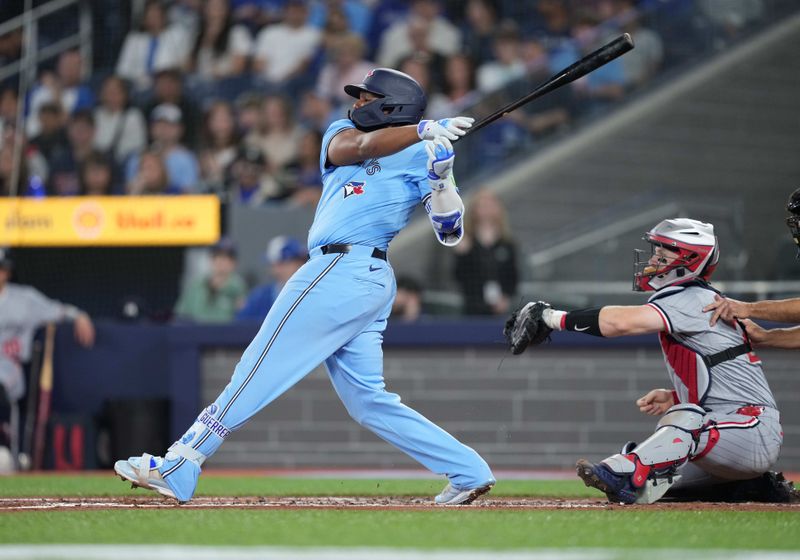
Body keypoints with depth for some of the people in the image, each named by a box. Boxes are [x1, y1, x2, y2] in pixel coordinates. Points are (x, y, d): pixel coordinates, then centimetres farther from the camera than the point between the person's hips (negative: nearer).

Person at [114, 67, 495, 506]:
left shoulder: (418, 157, 3)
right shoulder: (341, 133, 21)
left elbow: (450, 233, -3)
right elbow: (358, 147, -4)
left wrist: (441, 181, -21)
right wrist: (422, 130, -20)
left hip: (344, 269, -8)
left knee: (258, 372, -7)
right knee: (367, 401, 6)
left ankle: (176, 470, -6)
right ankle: (468, 471, 6)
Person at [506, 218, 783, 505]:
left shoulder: (694, 300, -14)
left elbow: (622, 321, -29)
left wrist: (553, 317, -23)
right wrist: (674, 398, 4)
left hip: (754, 429, -11)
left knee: (687, 418, -37)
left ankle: (627, 473, -57)